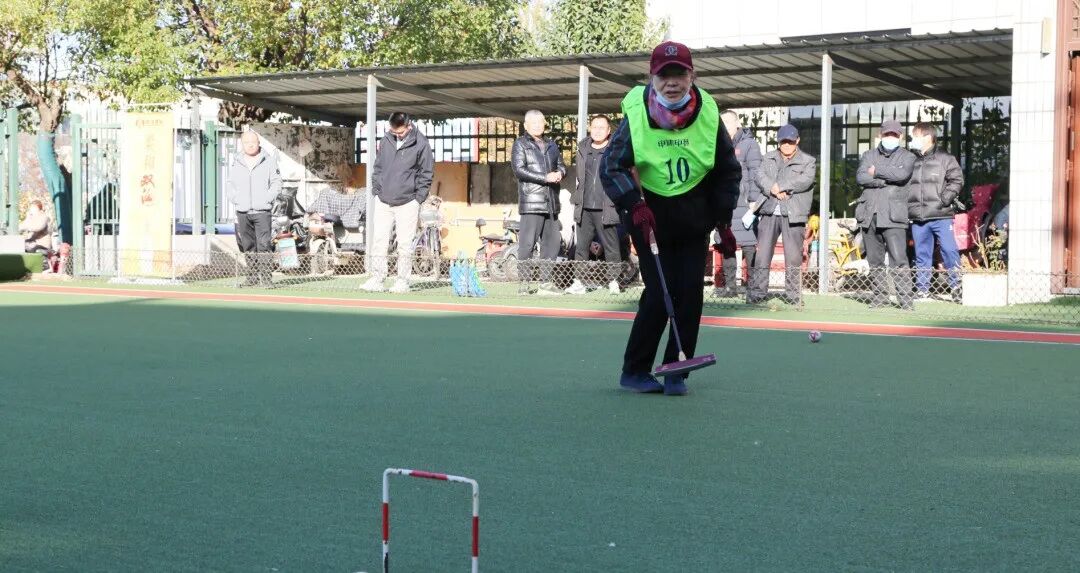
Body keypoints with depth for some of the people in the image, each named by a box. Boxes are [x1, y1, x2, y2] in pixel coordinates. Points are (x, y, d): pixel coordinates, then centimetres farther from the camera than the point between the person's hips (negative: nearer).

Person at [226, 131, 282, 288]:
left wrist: (266, 199, -9)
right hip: (242, 212, 3)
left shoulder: (269, 161, 3)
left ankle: (265, 278, -11)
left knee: (263, 245, -11)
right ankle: (252, 277, 15)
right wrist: (236, 200, -2)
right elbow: (229, 185, 14)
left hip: (262, 211, -3)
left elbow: (276, 183, 2)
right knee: (248, 246, 7)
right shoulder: (236, 163, 11)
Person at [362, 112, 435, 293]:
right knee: (379, 241, 0)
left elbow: (427, 173, -2)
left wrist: (418, 198, -6)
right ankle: (377, 280, 4)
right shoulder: (386, 141, 5)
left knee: (405, 245, -1)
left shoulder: (420, 144, -6)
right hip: (383, 201, 4)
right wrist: (376, 190, 9)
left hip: (407, 203, -4)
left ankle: (403, 282, 6)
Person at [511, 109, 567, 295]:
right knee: (527, 243, -10)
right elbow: (519, 170, -8)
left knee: (551, 243, 5)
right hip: (531, 201, -6)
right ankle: (524, 284, -7)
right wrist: (545, 177, -14)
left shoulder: (551, 145, 23)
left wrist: (559, 172, -2)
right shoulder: (520, 144, 4)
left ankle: (545, 283, 11)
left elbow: (561, 164, 24)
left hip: (551, 202, 6)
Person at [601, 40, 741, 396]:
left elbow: (729, 169, 7)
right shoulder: (635, 116, -14)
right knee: (659, 293, -10)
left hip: (694, 217, 3)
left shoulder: (708, 115, -6)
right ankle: (634, 371, 6)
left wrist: (723, 213, 3)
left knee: (690, 293, -3)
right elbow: (611, 167, -10)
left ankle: (675, 373, 10)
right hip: (649, 215, -3)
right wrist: (633, 204, -22)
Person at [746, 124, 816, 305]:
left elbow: (806, 180, -9)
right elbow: (760, 176, 3)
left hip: (793, 214, -2)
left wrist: (781, 186, -11)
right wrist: (772, 189, -16)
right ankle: (757, 292, 3)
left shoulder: (808, 161, 8)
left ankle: (793, 295, 5)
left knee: (793, 256, -2)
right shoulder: (769, 158, 18)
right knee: (762, 254, -1)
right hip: (769, 212, 3)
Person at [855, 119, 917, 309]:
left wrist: (877, 171, -4)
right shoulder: (869, 156, 18)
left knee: (899, 260, -12)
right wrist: (887, 179, -8)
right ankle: (879, 297, 14)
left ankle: (906, 299, -12)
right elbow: (860, 177, -1)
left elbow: (902, 174, -12)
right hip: (870, 215, 4)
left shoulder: (907, 157, 10)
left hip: (892, 216, -4)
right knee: (874, 261, 7)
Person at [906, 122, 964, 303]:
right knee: (922, 254, 9)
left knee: (949, 251, -7)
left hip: (941, 215, -4)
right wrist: (906, 205, 3)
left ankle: (957, 288, 0)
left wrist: (945, 199, -13)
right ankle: (922, 289, 15)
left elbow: (956, 180, -3)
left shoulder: (945, 159, 2)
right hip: (917, 218, 4)